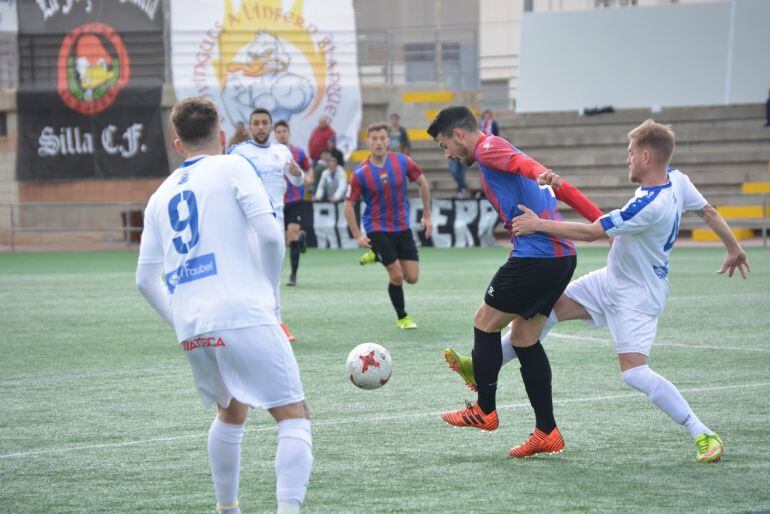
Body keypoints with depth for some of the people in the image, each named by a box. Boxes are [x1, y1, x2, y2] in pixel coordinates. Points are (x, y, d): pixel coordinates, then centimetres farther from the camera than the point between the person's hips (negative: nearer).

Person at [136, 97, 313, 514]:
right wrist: (269, 289, 7)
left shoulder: (161, 196, 21)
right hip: (243, 315, -6)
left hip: (190, 329, 6)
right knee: (293, 418, -4)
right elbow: (269, 233, -6)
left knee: (231, 413, 28)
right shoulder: (232, 168, 6)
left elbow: (146, 279, 18)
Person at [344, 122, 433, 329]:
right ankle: (402, 317, 14)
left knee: (412, 278, 1)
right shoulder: (360, 174, -14)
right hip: (377, 229, -3)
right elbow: (349, 205, -5)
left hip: (402, 227, 4)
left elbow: (422, 182, 7)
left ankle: (377, 256, 27)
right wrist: (357, 235, -12)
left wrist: (427, 216, 8)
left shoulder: (402, 161, -8)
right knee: (397, 276, -10)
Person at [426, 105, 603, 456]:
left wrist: (546, 176, -47)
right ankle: (547, 433, 12)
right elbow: (563, 191, 22)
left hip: (535, 254, -10)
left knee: (485, 322, 5)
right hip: (561, 256, 10)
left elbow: (528, 165, -25)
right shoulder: (503, 153, 26)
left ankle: (485, 411, 16)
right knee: (524, 339, 13)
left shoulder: (488, 148, -3)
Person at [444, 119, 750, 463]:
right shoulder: (677, 179, -5)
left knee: (634, 372, -18)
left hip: (636, 295, -10)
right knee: (549, 308, 9)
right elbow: (709, 212, 10)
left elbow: (592, 232, -27)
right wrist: (734, 248, 27)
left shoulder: (650, 206, -32)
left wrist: (540, 225, -20)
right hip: (612, 280, 10)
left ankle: (704, 436, -13)